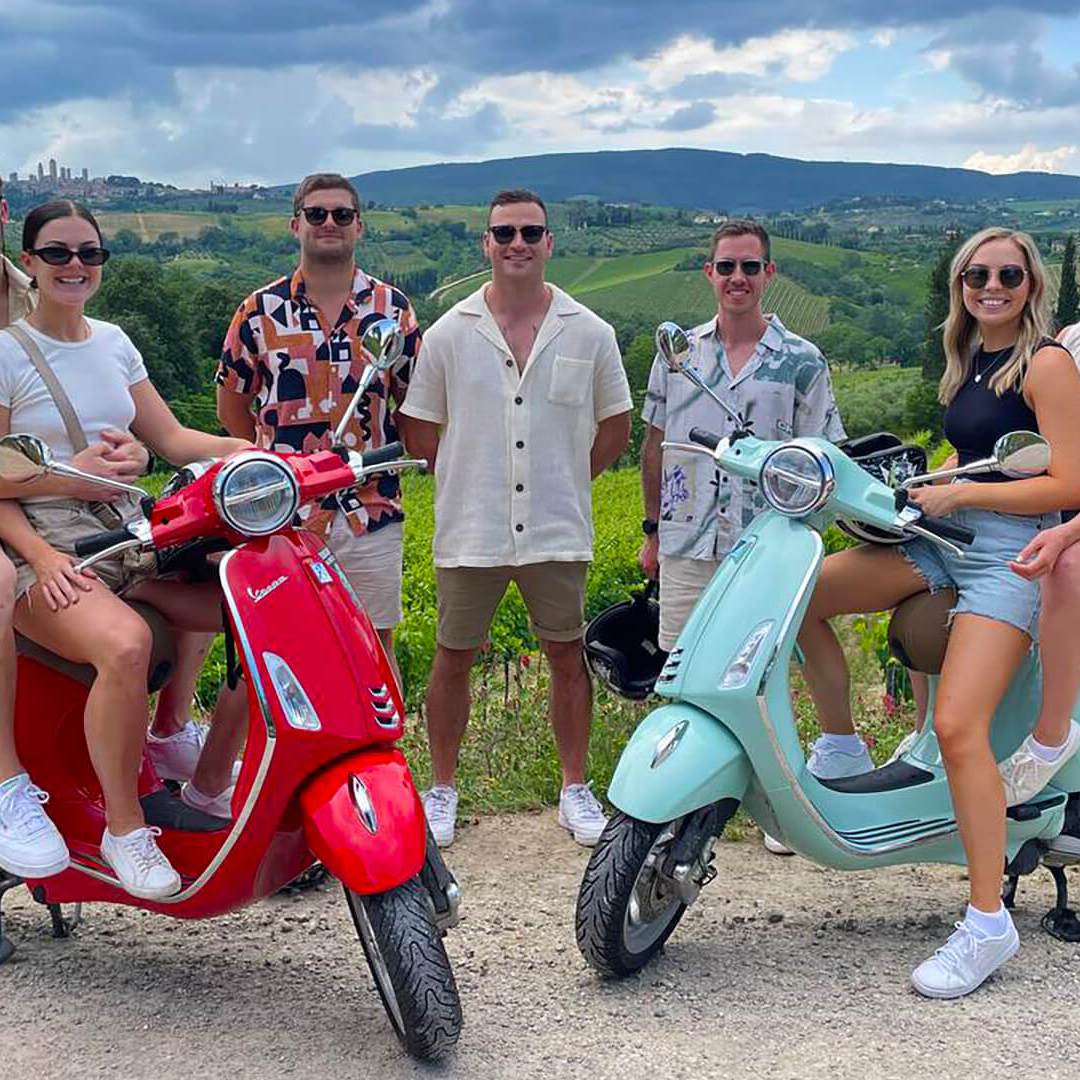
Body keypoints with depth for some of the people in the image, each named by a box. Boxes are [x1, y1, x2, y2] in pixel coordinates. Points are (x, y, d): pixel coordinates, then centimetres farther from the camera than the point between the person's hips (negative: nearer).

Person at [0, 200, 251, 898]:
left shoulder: (113, 343, 16)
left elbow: (170, 438, 15)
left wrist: (255, 451, -2)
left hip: (132, 539, 6)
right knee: (125, 644, -37)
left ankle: (211, 786, 2)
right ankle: (124, 828, -18)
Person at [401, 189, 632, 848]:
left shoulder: (589, 333, 2)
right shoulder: (450, 333, 0)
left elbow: (615, 427, 11)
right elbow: (420, 431, 6)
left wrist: (564, 479, 6)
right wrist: (474, 477, 3)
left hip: (558, 531, 0)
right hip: (470, 531, 0)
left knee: (567, 656, 9)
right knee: (453, 659, 8)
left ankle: (576, 789, 24)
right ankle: (442, 790, 23)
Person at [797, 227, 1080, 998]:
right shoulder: (969, 361, 17)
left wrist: (961, 494, -15)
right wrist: (922, 483, 8)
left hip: (1012, 552, -8)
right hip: (945, 538, 8)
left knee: (958, 727, -21)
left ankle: (989, 926, -12)